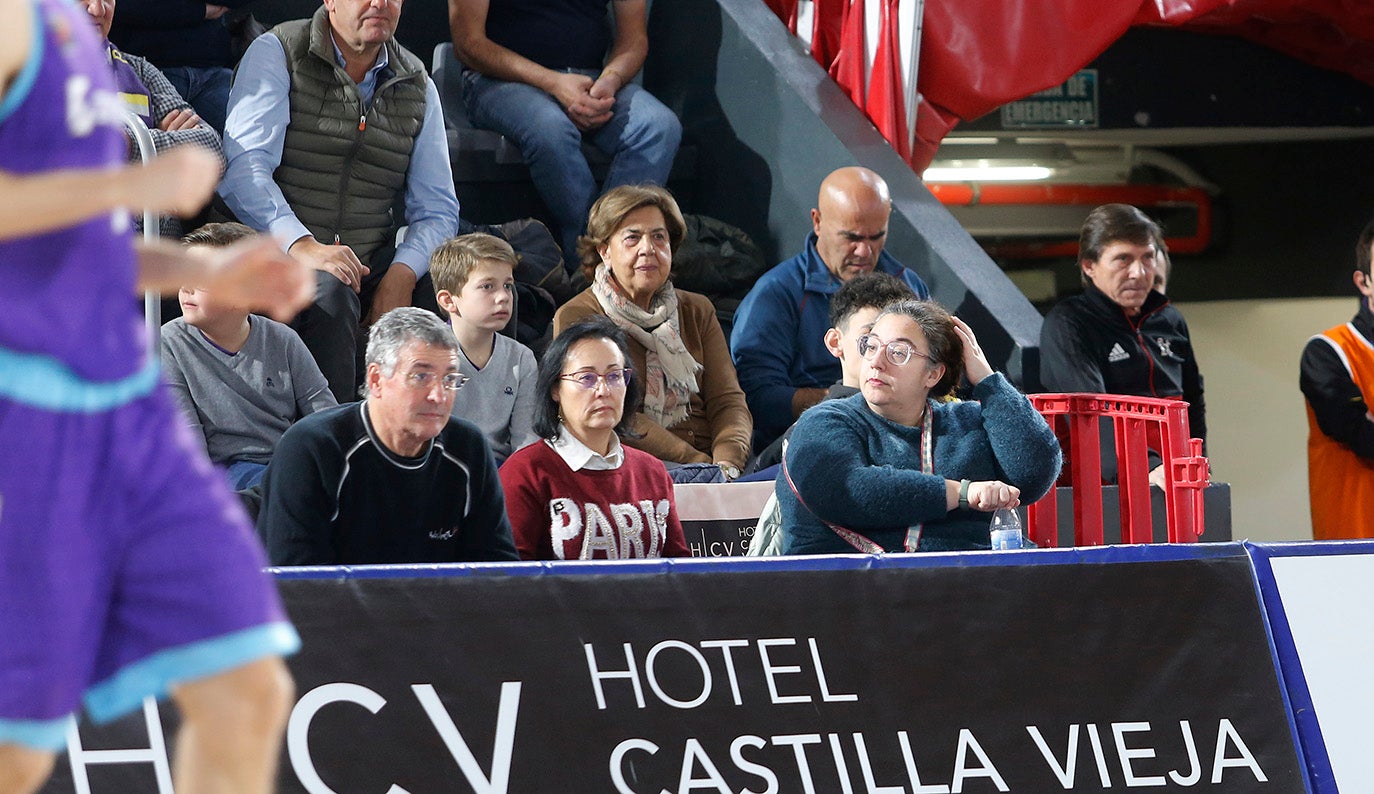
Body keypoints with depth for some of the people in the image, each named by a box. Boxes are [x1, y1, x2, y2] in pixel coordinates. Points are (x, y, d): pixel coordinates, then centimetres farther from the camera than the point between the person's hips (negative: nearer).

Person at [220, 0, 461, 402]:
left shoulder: (417, 85, 15)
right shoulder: (276, 53, 1)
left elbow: (437, 210, 13)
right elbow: (243, 171, -12)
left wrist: (401, 276, -9)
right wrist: (302, 246, -28)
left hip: (373, 263, 4)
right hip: (281, 250, -4)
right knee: (330, 293, -36)